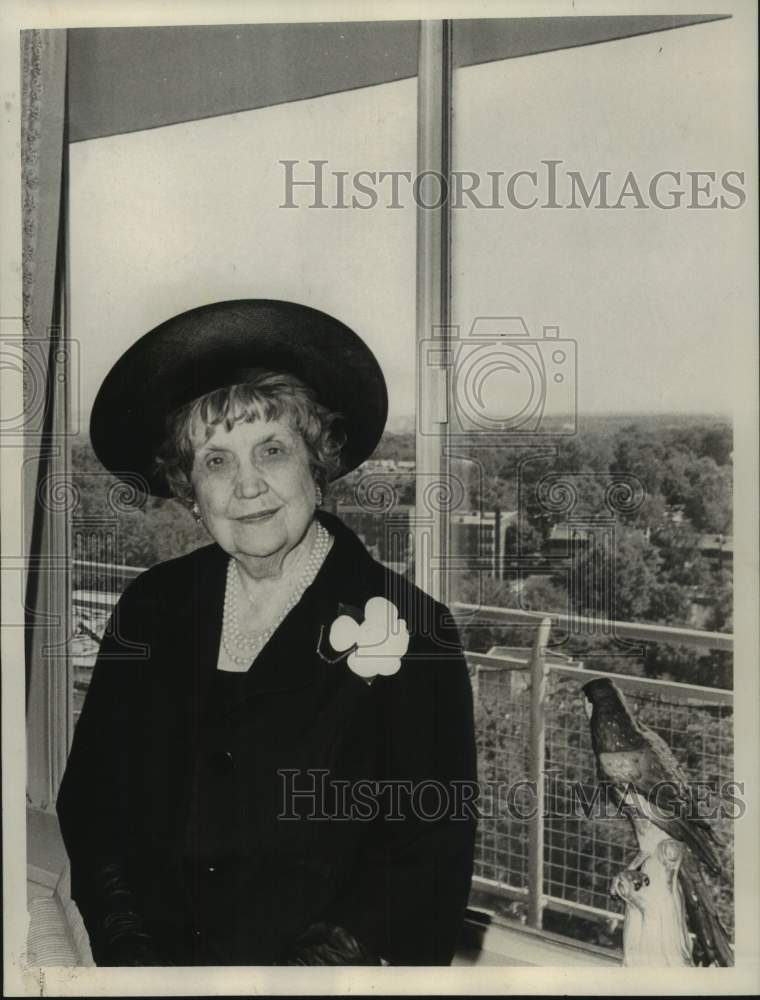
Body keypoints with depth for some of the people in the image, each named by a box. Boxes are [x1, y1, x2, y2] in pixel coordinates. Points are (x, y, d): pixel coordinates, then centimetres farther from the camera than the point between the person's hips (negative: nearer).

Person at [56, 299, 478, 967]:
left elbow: (432, 861, -5)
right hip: (155, 959, 3)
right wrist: (131, 949, -4)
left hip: (327, 975, -2)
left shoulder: (410, 630, -7)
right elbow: (89, 802, 8)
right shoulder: (152, 607, 5)